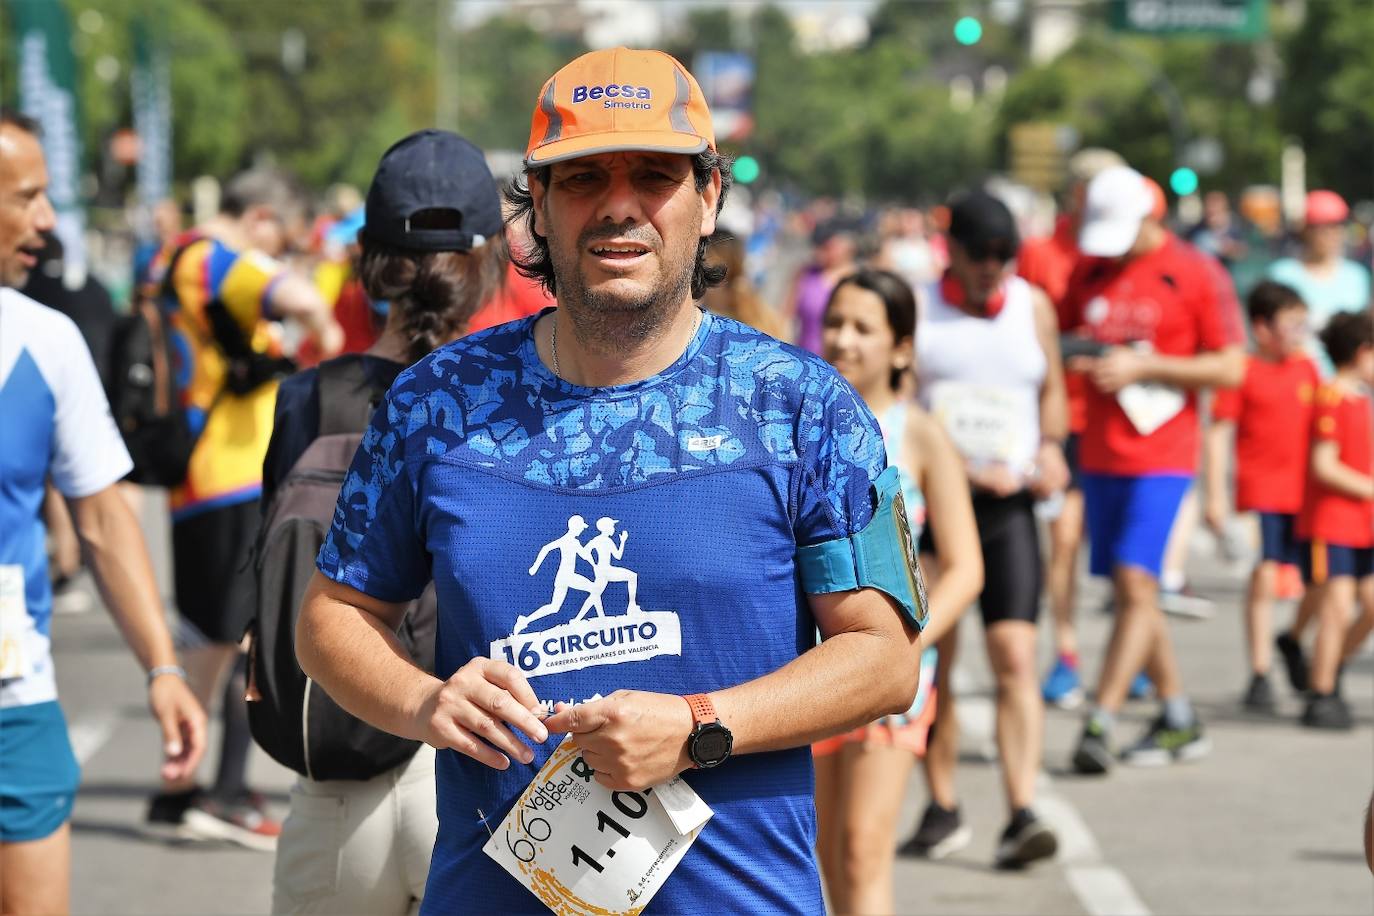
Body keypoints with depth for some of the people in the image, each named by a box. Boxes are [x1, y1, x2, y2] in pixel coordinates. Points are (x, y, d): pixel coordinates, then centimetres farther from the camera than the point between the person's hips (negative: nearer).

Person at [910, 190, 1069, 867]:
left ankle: (1020, 816, -17)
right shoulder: (917, 310, -1)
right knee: (932, 662, 4)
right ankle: (942, 806, 19)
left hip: (1008, 508, 1)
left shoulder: (1032, 307, 10)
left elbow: (1052, 389, 23)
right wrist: (970, 471, -16)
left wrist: (1051, 445, 2)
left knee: (1015, 657, -12)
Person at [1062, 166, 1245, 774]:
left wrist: (1143, 366, -15)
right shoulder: (1090, 269, 10)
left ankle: (1099, 724, -15)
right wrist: (1073, 357, -3)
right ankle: (1179, 721, 20)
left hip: (1162, 456, -6)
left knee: (1136, 584, -14)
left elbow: (1230, 367, -7)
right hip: (1100, 455, 6)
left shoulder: (1191, 273, -6)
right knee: (1129, 590, 9)